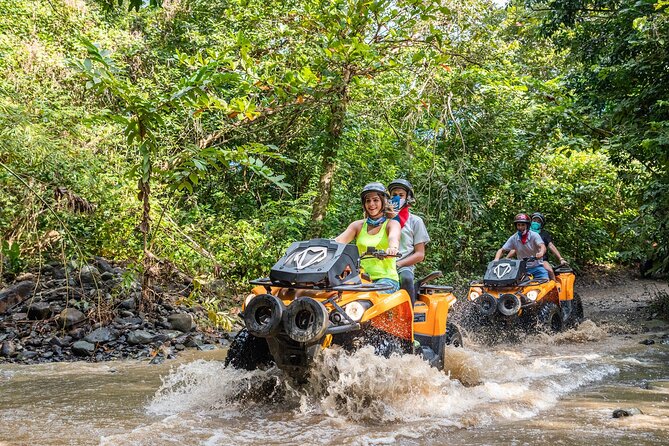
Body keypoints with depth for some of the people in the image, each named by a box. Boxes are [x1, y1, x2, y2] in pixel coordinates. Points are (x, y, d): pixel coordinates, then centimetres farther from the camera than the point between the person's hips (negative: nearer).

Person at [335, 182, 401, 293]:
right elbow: (339, 240, 0)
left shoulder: (392, 224, 8)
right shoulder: (358, 225, 17)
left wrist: (393, 248, -41)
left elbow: (393, 237, -16)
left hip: (386, 278, -3)